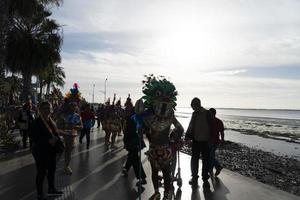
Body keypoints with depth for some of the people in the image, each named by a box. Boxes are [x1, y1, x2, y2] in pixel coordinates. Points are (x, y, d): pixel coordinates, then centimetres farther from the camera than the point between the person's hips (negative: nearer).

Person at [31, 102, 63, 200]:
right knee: (41, 173, 6)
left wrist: (55, 138, -4)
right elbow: (35, 139, -21)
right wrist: (48, 141, -27)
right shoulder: (37, 123, -18)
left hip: (51, 151, 8)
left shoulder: (51, 121, 5)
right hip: (41, 152, -8)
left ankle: (51, 189, 41)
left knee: (52, 170, 20)